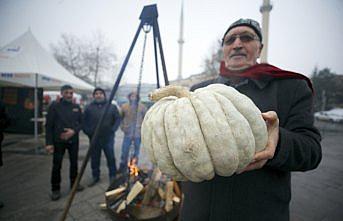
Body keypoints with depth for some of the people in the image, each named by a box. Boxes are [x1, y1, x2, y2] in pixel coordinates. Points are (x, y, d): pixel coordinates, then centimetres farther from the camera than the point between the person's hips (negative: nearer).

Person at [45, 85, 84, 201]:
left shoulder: (76, 107, 5)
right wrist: (49, 143, -11)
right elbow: (49, 125, -6)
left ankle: (74, 183, 32)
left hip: (73, 140, 4)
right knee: (57, 165, 2)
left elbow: (81, 122, 8)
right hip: (58, 141, -3)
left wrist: (74, 131, -13)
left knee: (74, 163, 13)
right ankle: (55, 189, 19)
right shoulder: (54, 106, -5)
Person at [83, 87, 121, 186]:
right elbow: (84, 121, 7)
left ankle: (112, 176, 21)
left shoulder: (112, 107, 1)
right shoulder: (89, 108, 4)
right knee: (94, 159, 12)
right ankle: (95, 177, 28)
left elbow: (118, 119, 3)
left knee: (111, 158, 5)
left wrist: (113, 130, -7)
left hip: (108, 137, -1)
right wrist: (88, 132, -4)